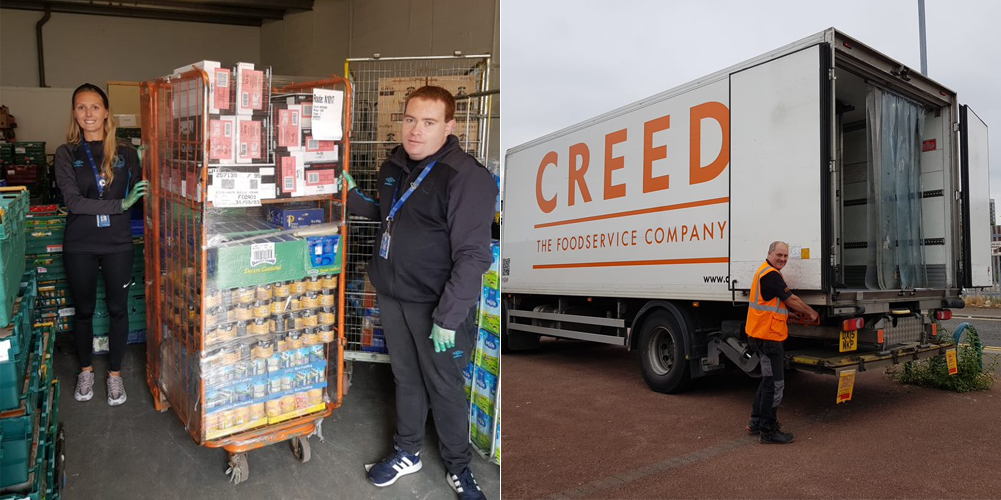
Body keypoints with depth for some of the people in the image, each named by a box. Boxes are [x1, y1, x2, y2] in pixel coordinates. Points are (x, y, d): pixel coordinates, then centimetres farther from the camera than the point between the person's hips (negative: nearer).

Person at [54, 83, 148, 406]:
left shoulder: (125, 152, 2)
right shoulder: (66, 154, -1)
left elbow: (136, 194, 4)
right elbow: (72, 200, -12)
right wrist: (119, 204, -20)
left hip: (118, 242, 0)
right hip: (80, 244, 0)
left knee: (117, 308, 7)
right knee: (84, 309, 14)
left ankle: (115, 373, 23)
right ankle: (85, 370, 32)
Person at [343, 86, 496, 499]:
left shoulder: (466, 177, -19)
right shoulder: (394, 164, 6)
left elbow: (473, 256, -22)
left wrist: (448, 318, -24)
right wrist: (353, 196, 9)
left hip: (436, 303, -6)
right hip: (392, 295, 7)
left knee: (444, 388, 7)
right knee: (406, 378, 20)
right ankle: (407, 453, 38)